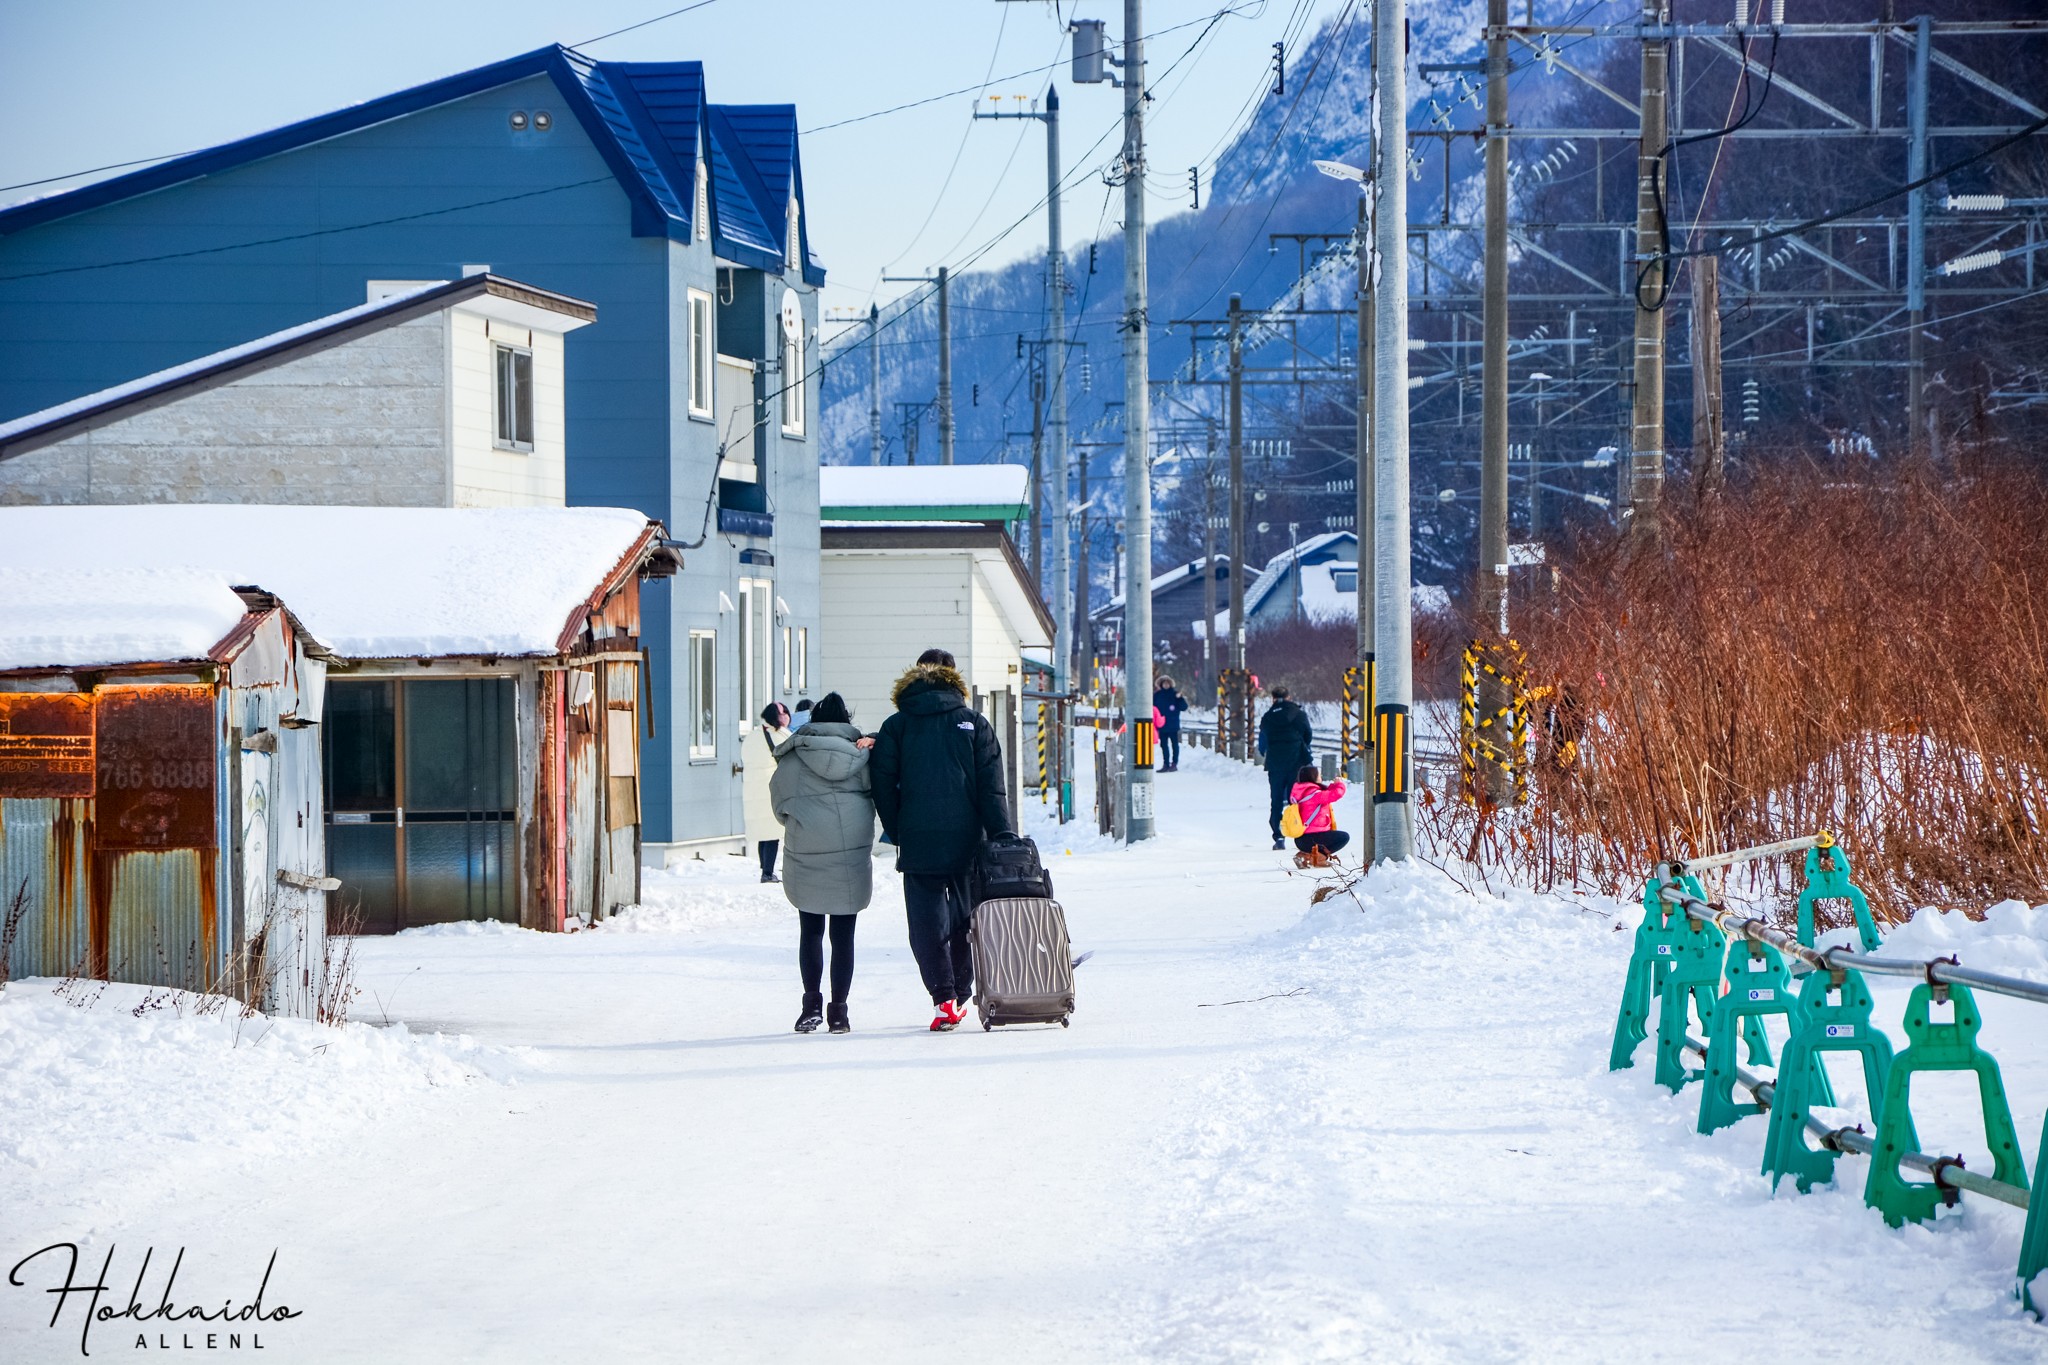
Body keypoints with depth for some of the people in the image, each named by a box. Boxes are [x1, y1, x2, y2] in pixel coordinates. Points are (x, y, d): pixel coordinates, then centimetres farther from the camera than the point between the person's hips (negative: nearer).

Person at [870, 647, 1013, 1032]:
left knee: (927, 921, 0)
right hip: (966, 840, 2)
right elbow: (992, 787, 0)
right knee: (964, 916, 15)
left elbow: (882, 783, -1)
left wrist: (897, 833, 8)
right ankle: (961, 995, 21)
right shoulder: (973, 722, 5)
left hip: (918, 842, -2)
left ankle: (944, 999, -11)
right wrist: (1001, 840, -1)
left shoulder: (896, 726, 4)